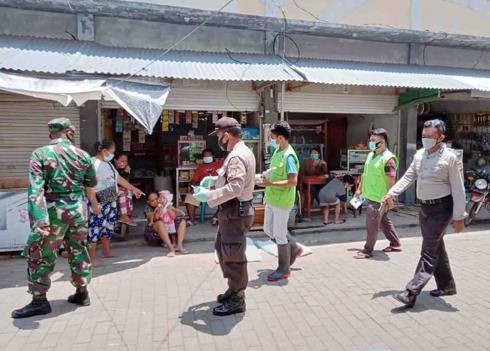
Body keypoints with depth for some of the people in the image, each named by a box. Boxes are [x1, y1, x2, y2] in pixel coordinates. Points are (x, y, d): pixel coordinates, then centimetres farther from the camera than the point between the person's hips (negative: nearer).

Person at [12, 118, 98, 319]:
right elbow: (91, 187, 12)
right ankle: (82, 293, 26)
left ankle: (40, 300, 13)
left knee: (39, 255, 9)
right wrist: (94, 204, 31)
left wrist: (39, 219, -25)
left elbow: (35, 189, -19)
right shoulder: (83, 155, 3)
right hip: (78, 209, 4)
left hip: (55, 210, -4)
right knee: (78, 251, 17)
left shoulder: (40, 154, -7)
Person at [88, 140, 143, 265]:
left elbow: (118, 178, 22)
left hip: (111, 201, 9)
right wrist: (94, 203, -26)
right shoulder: (93, 163, -15)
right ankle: (91, 257, 3)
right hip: (98, 203, -9)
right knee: (95, 228, -6)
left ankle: (106, 251, 30)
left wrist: (133, 189, 24)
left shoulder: (108, 164, 14)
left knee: (108, 226, 16)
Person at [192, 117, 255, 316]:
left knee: (233, 256, 1)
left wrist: (209, 196, -25)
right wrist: (215, 179, 12)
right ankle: (234, 290, 34)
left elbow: (235, 187, -32)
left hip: (235, 213, -11)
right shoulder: (243, 152, 12)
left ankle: (236, 301, 16)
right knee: (222, 250, 21)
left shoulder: (236, 156, -22)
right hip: (234, 211, 11)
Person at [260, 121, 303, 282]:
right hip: (272, 199, 9)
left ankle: (283, 269, 18)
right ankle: (294, 249, 35)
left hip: (282, 201, -9)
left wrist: (270, 184, -27)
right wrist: (268, 194, 17)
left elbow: (293, 181, -27)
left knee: (279, 235, 2)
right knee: (269, 229, 18)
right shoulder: (277, 151, 8)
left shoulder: (289, 156, -21)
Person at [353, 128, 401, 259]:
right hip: (369, 195, 9)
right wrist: (360, 189, 20)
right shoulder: (371, 155, 10)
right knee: (384, 221, 19)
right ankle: (395, 244, 34)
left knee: (372, 225, -1)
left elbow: (391, 181, -20)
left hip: (378, 198, -9)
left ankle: (368, 250, 11)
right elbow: (365, 173, 19)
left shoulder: (388, 158, -18)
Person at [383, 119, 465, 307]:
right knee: (436, 248, 17)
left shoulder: (450, 158, -14)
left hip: (441, 209, -7)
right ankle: (446, 285, 33)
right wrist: (392, 193, -5)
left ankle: (411, 293, -8)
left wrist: (458, 217, -14)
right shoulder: (419, 155, 5)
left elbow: (458, 190, -13)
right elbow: (408, 177, 8)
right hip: (424, 207, 7)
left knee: (429, 251, -7)